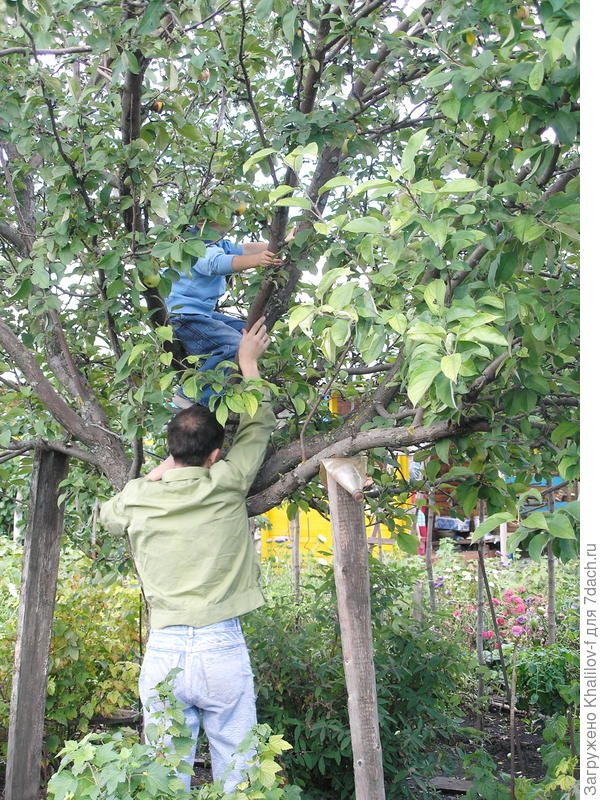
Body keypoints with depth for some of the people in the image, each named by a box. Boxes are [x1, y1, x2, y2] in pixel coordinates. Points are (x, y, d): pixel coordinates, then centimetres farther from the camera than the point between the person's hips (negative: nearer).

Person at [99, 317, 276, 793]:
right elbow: (259, 426, 11)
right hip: (222, 649, -1)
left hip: (163, 651, 2)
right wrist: (249, 362, 22)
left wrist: (161, 472, 18)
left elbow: (108, 515, 24)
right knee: (236, 776, 9)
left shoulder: (138, 499, -1)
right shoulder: (226, 485, -5)